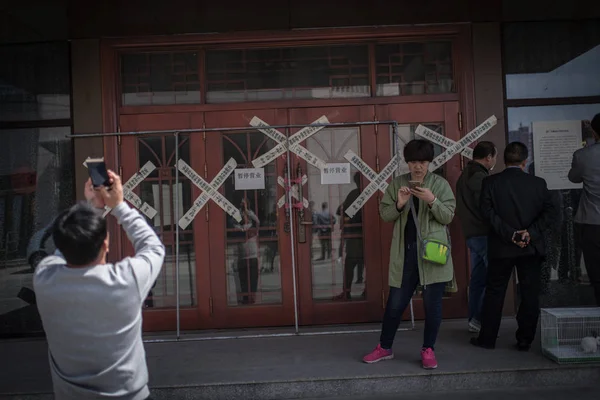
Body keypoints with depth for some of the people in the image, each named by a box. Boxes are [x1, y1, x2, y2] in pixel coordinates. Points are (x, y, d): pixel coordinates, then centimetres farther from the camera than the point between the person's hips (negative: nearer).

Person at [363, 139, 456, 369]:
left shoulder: (440, 184, 1)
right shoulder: (397, 184, 7)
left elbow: (448, 216, -4)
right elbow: (384, 214, 4)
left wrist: (432, 201, -21)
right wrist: (399, 204, -15)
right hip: (405, 251, 2)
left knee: (432, 303, 5)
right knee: (396, 303, 9)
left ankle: (428, 350, 21)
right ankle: (384, 348, 24)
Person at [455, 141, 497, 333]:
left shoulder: (465, 175, 17)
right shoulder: (480, 177, -14)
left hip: (471, 234, 10)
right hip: (484, 234, -10)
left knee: (478, 278, 13)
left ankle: (474, 320, 18)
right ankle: (480, 319, -6)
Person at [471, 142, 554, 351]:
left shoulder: (490, 182, -4)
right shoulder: (538, 183, 0)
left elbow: (487, 212, -12)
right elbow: (549, 211, -4)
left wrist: (509, 234, -12)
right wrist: (531, 232, -9)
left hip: (501, 247, 0)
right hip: (532, 247, 1)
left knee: (494, 293, 9)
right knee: (530, 294, 10)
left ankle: (487, 338, 15)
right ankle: (525, 340, 15)